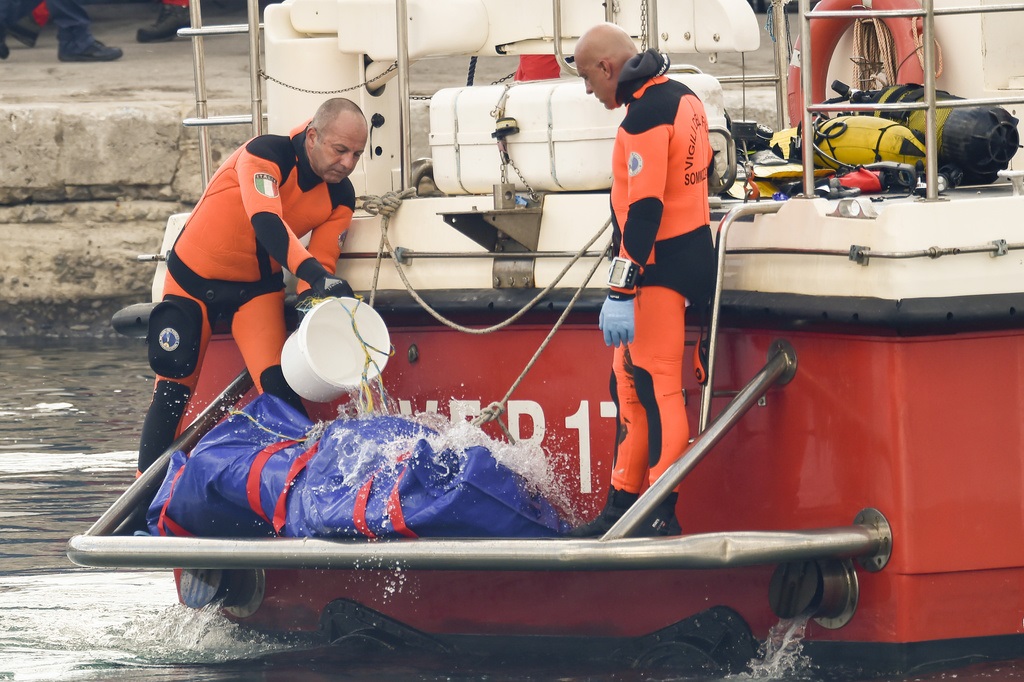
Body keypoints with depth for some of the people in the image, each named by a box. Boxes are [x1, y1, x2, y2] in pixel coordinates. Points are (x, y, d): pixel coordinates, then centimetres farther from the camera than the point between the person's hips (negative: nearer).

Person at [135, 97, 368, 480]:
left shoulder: (340, 197, -10)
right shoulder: (265, 155, -28)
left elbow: (322, 263, -9)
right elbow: (267, 223, -43)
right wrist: (316, 275, -56)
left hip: (257, 287, 3)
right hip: (193, 278, -3)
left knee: (278, 386, -18)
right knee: (174, 388, 1)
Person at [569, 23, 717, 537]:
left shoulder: (646, 117, -19)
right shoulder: (683, 98, 11)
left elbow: (644, 210, -23)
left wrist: (621, 293, -24)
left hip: (660, 266, -10)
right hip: (694, 255, 10)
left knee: (655, 389, -8)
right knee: (630, 383, 15)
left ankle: (661, 516, -7)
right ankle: (623, 505, 19)